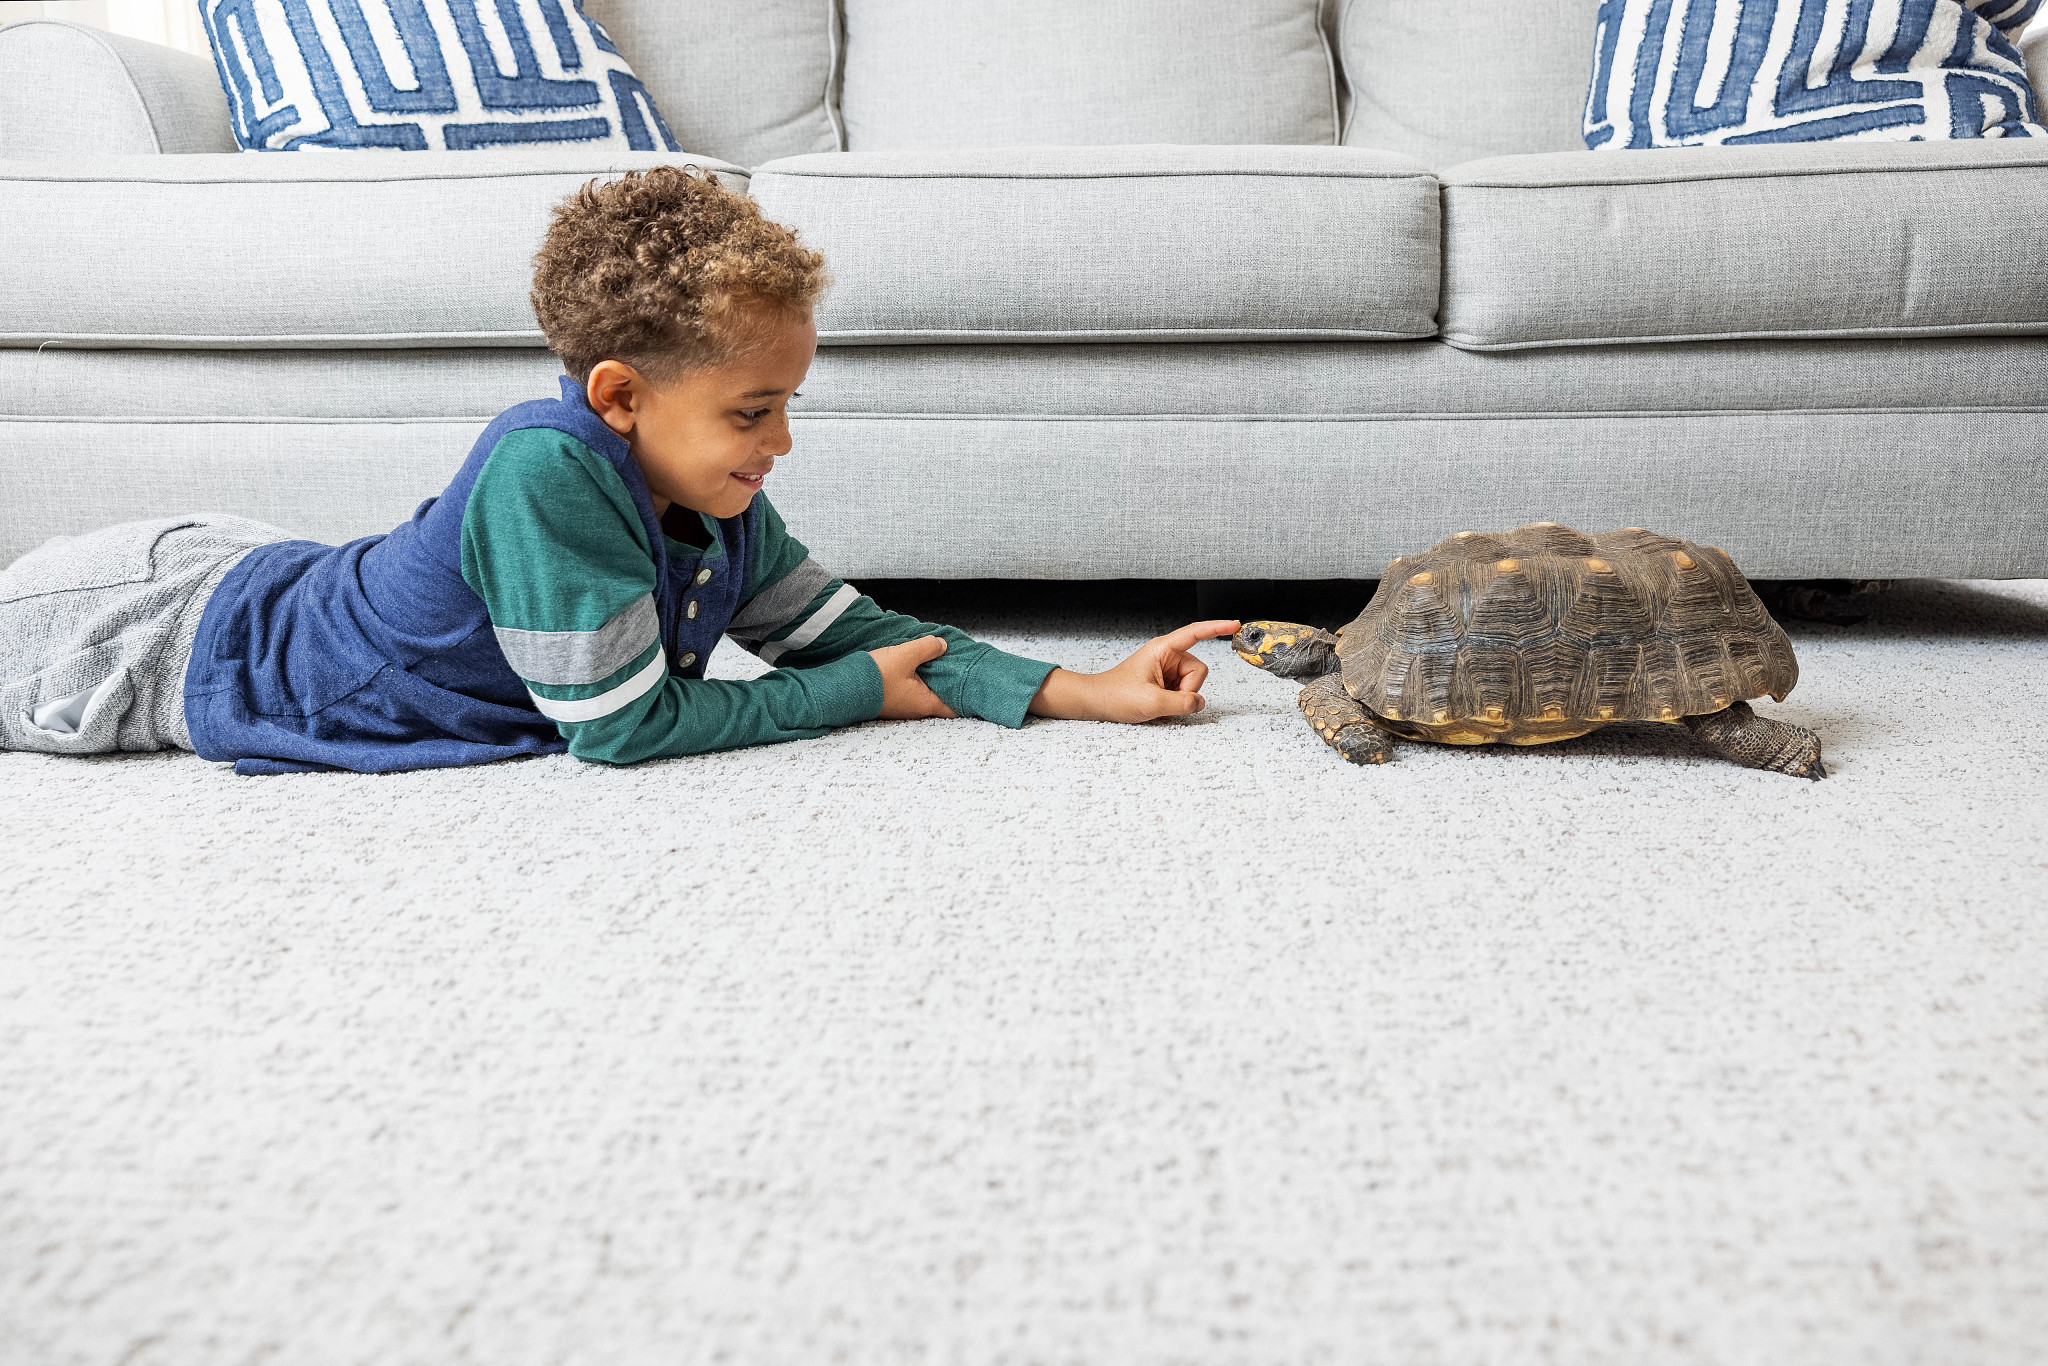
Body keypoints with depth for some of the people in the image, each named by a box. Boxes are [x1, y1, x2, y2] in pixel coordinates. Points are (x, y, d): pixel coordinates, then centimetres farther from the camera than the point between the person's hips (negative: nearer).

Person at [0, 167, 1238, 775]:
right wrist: (861, 693, -25)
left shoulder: (721, 505, -15)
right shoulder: (547, 472, -39)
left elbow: (850, 630, -7)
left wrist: (1082, 691, -15)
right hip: (175, 640, -6)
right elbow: (625, 727, -33)